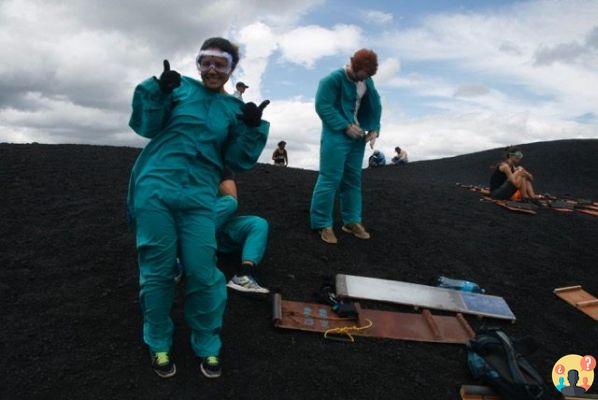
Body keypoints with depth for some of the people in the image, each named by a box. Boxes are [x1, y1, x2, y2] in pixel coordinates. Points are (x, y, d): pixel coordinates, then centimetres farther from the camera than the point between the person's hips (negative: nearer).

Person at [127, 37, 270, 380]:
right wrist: (159, 90, -12)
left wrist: (253, 128, -7)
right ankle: (159, 344, 23)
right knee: (157, 271, 3)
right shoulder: (181, 88, 8)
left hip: (199, 197, 1)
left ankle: (207, 346, 19)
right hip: (155, 188, -1)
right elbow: (145, 126, 2)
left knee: (203, 272, -2)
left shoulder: (234, 109, 12)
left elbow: (237, 161, 7)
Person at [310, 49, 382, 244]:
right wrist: (346, 127, -19)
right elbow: (323, 106, -17)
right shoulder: (333, 79, -12)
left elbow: (375, 106, 13)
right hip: (336, 136, -7)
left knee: (353, 179, 10)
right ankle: (323, 224, -1)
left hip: (357, 136, 7)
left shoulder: (367, 82, 8)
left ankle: (351, 221, 19)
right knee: (330, 178, -8)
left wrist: (374, 129, -2)